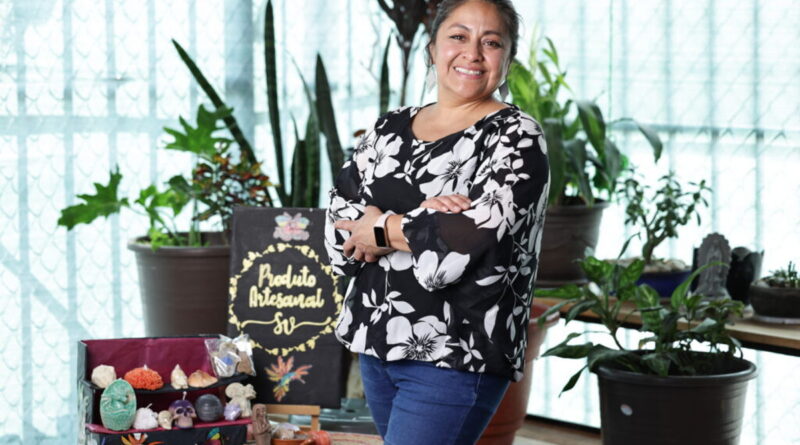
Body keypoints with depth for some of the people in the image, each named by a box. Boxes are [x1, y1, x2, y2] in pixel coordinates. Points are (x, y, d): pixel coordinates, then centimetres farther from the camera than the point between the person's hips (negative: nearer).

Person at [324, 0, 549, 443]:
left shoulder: (516, 138, -6)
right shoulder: (389, 128, 10)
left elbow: (472, 235, -20)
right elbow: (340, 225, 1)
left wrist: (383, 229, -8)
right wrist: (417, 221, -16)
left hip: (454, 355, -6)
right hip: (375, 341, 6)